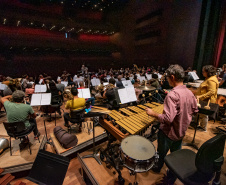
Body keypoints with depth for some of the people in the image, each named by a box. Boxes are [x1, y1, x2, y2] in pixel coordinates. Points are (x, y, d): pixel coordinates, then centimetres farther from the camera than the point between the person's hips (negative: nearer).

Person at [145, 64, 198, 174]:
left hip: (168, 133, -7)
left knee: (162, 153, 20)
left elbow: (168, 118, -34)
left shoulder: (172, 95, -31)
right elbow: (195, 110, 9)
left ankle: (157, 167, 44)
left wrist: (153, 114, -22)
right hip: (181, 131, 7)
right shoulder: (189, 93, -5)